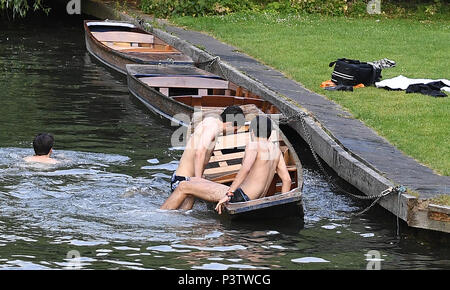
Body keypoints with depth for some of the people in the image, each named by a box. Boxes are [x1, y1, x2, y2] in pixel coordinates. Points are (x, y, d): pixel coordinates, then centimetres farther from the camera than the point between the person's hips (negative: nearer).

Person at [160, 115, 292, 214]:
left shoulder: (254, 145, -12)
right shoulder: (275, 149, 12)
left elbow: (246, 168, -29)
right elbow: (287, 180, 12)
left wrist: (229, 194, -29)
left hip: (240, 196, -9)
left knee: (183, 187, -1)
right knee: (194, 181, 24)